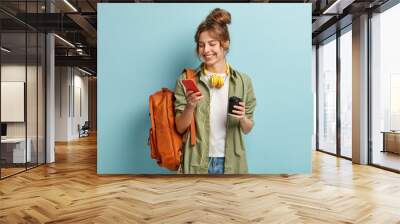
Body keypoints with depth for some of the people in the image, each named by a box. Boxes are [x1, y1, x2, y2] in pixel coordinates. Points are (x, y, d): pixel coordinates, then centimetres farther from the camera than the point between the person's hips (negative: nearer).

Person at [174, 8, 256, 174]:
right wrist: (190, 107, -21)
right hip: (197, 162, -1)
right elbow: (180, 128, -3)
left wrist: (242, 118, -15)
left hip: (231, 162, 1)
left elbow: (247, 129, 7)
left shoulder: (243, 81, 0)